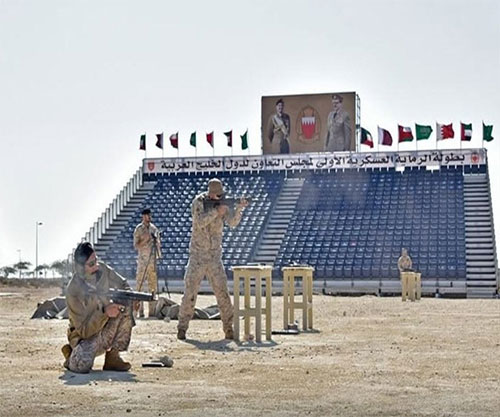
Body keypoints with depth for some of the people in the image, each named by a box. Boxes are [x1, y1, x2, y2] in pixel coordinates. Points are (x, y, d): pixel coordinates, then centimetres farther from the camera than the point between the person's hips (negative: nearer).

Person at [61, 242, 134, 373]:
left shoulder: (102, 270, -10)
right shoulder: (73, 290, -24)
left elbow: (123, 285, 4)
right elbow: (83, 331, -23)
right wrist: (103, 312, -36)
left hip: (107, 329, 5)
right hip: (86, 335, -5)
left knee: (126, 308, -20)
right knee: (81, 366, -32)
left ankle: (113, 357, -10)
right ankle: (73, 354, 8)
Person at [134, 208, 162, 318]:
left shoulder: (154, 228, 12)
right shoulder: (139, 229, -3)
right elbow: (136, 246, -7)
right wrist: (145, 240, -19)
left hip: (153, 259, 5)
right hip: (142, 260, -5)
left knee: (153, 284, 4)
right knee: (139, 283, -5)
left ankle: (152, 310, 8)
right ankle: (139, 310, -4)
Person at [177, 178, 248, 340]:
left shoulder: (223, 204, 4)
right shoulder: (198, 202, -6)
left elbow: (232, 222, -7)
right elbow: (200, 222, -20)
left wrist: (239, 208, -21)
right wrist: (216, 211, -22)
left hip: (215, 256, 3)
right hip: (197, 255, -3)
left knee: (222, 292, -2)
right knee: (190, 292, -2)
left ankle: (229, 327, 5)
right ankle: (182, 328, 7)